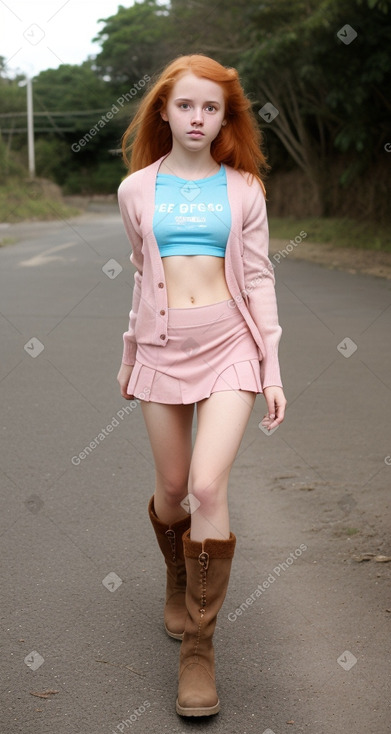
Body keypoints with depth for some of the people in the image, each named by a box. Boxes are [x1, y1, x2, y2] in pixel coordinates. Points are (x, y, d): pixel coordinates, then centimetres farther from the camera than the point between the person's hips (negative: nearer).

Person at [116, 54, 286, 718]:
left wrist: (273, 369, 0)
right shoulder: (137, 190, 7)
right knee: (171, 488, 10)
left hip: (229, 343, -2)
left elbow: (258, 278, 4)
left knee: (209, 485, -16)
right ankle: (178, 582, 43)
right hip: (163, 345, 2)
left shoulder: (244, 189, 4)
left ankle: (199, 646, -3)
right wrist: (129, 356, 22)